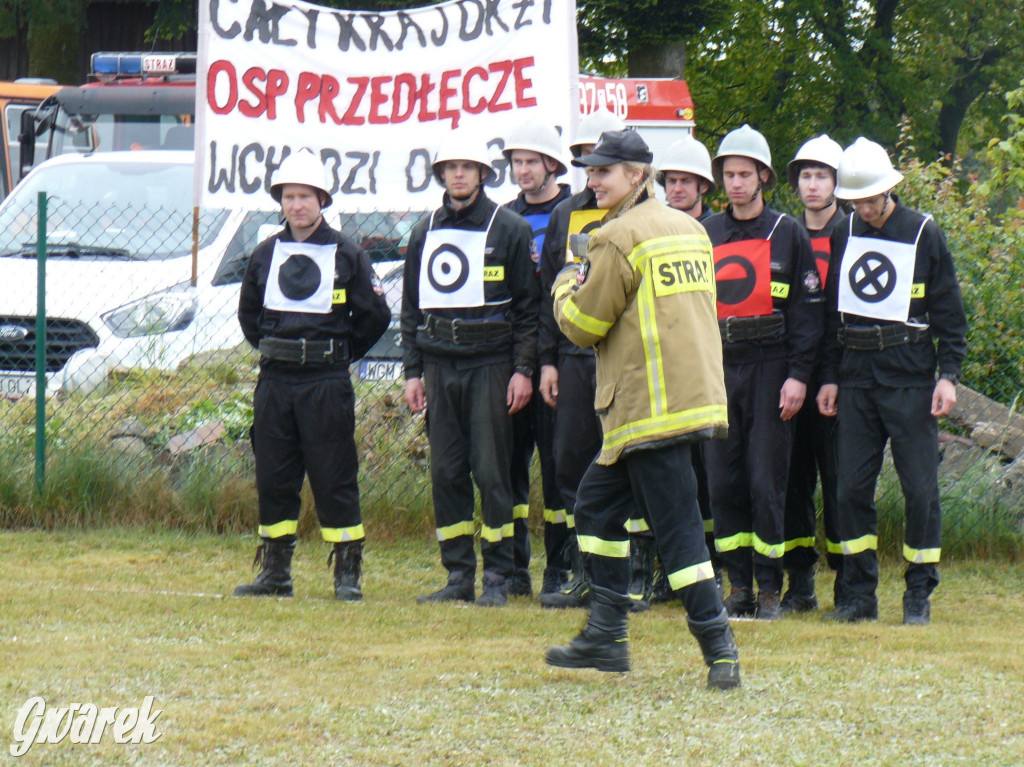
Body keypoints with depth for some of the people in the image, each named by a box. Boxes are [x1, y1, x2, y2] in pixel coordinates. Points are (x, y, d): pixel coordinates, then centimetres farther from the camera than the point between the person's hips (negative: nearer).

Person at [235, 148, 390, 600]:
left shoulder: (345, 255, -2)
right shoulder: (266, 254, 8)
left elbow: (375, 316, 4)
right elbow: (247, 312, 23)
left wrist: (340, 355, 5)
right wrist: (269, 348, 14)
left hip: (327, 383, -4)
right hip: (274, 382, 4)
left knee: (334, 479, -3)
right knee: (273, 477, 6)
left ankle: (347, 574, 2)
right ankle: (275, 572, 13)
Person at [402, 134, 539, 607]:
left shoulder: (509, 229, -1)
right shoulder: (425, 232, 13)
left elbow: (527, 305, -1)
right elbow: (411, 307, 17)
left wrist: (523, 370, -7)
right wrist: (412, 371, 10)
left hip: (490, 363, -5)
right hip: (439, 364, 5)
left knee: (491, 470, -5)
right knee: (446, 471, 4)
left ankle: (497, 577, -1)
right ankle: (458, 574, 9)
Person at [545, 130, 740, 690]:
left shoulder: (617, 238, -12)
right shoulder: (688, 229, 14)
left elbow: (582, 324, -8)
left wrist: (565, 286, 13)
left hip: (651, 407, -9)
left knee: (676, 527, -8)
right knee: (598, 503, 18)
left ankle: (719, 649, -11)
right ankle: (606, 638, 21)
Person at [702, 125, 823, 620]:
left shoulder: (787, 234, 2)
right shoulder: (705, 235, 11)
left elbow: (807, 309, 0)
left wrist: (798, 375, -8)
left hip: (770, 369, -4)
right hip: (718, 370, 4)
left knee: (766, 483, -5)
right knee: (723, 483, 2)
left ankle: (770, 589, 2)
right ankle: (739, 587, 9)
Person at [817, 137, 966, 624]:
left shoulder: (924, 234, -1)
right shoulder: (844, 236, 9)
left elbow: (949, 312, 1)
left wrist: (948, 375, -6)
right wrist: (829, 377, 11)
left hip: (909, 378, -4)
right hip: (856, 378, 4)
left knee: (919, 488, -3)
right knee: (851, 487, 1)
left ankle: (919, 595, 5)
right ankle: (858, 594, 8)